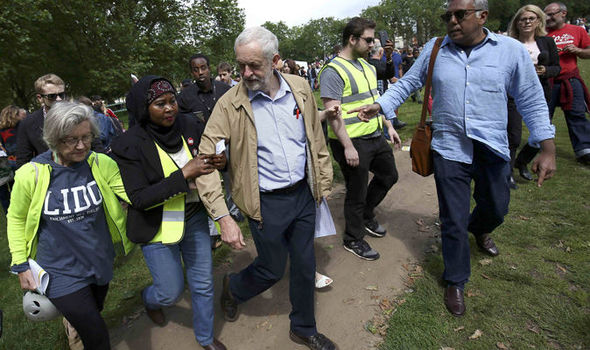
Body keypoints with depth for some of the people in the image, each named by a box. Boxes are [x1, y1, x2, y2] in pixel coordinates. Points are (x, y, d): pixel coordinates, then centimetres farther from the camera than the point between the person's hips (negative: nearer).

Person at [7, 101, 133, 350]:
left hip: (100, 263, 3)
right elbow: (16, 219, -2)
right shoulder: (31, 175, -16)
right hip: (61, 272, -3)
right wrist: (20, 265, -2)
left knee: (93, 317, 29)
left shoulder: (101, 164, -12)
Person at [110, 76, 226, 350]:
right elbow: (139, 198, -22)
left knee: (203, 284, 14)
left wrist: (218, 162, -15)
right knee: (171, 292, 11)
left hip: (195, 218, 4)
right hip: (158, 228, -3)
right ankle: (149, 299, 50)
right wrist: (184, 175, -29)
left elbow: (205, 159, 10)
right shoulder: (129, 144, -17)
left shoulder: (190, 126, -6)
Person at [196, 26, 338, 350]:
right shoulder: (230, 104, -13)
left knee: (305, 266, 16)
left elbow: (316, 140, 8)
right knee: (272, 269, 12)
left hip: (303, 194, 4)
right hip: (266, 203, -4)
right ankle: (233, 287, 47)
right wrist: (223, 218, -20)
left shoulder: (300, 88, -2)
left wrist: (323, 184, 8)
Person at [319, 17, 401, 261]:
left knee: (389, 176, 22)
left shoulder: (367, 66, 13)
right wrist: (348, 146, -25)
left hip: (375, 136, 9)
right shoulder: (333, 71, -16)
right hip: (353, 143, -9)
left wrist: (389, 126, 16)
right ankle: (353, 240, 25)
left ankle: (366, 216, 43)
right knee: (357, 193, 4)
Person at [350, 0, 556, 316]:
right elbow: (407, 83, 7)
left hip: (492, 149, 1)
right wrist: (378, 106, -6)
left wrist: (547, 149, -4)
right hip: (449, 148, -1)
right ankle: (455, 282, 28)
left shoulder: (511, 50, -4)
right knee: (453, 221, 6)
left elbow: (532, 101, -1)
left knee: (496, 208, 22)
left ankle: (478, 228, 60)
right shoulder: (434, 50, -1)